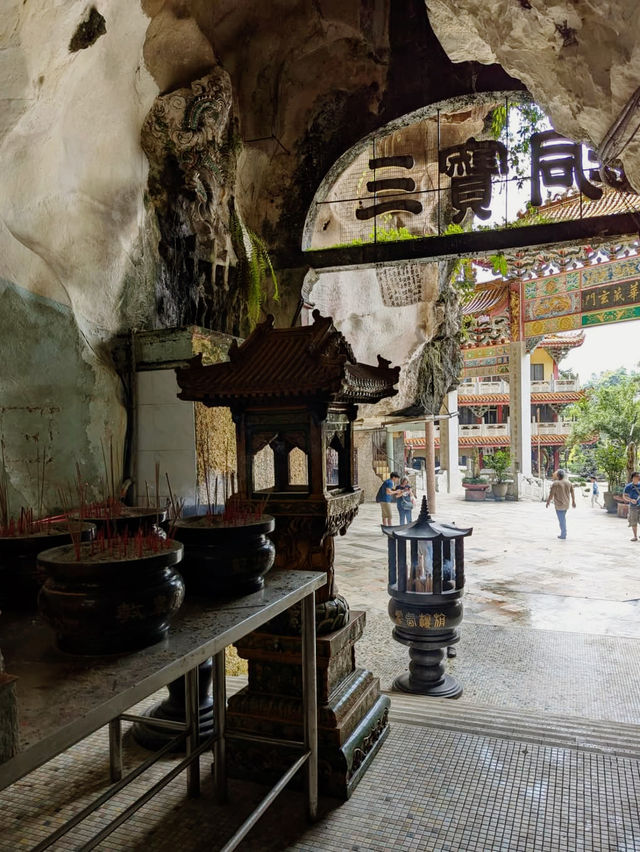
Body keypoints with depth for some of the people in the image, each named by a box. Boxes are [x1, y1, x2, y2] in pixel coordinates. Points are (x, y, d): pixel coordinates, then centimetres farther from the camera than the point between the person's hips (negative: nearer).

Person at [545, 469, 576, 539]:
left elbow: (551, 495, -14)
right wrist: (573, 501, 19)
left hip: (559, 504, -6)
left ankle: (563, 535, 6)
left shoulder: (555, 483, -16)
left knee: (561, 519, 1)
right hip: (566, 504, 6)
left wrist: (548, 502, 0)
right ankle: (564, 532, 28)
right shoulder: (568, 482, 0)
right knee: (563, 518, 22)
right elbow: (572, 493, 8)